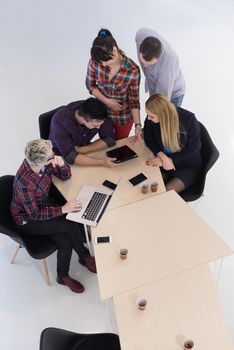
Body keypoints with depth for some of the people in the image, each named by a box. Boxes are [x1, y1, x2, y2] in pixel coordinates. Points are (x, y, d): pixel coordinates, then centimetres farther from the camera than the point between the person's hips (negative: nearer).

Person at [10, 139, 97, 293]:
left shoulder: (44, 162, -16)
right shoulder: (24, 182, -34)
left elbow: (65, 176, -2)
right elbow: (34, 215, -25)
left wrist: (61, 163, -24)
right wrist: (63, 209, -30)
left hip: (44, 205, 6)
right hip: (28, 220, -6)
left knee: (66, 242, -13)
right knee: (71, 226, -21)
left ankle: (63, 276, 12)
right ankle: (85, 257, 7)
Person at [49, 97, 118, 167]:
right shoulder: (60, 121, -33)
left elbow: (109, 139, -15)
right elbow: (70, 156, -37)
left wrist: (82, 150, -26)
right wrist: (101, 162, -47)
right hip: (61, 157, -5)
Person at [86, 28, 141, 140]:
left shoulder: (132, 70, -27)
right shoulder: (94, 62, -22)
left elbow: (134, 99, -17)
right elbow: (90, 85, -5)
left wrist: (138, 124, -26)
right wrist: (106, 101, -20)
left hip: (124, 116, -2)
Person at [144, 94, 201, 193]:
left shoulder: (189, 119, -23)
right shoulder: (151, 119, -17)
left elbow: (192, 150, -15)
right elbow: (149, 140, -4)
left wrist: (169, 160, -22)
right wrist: (162, 157, -20)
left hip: (188, 167, -3)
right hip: (165, 163, 3)